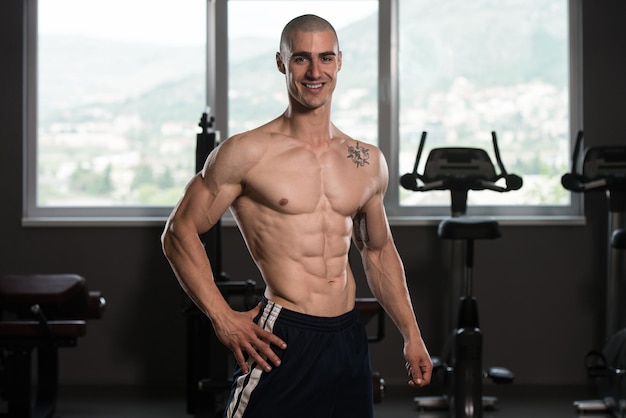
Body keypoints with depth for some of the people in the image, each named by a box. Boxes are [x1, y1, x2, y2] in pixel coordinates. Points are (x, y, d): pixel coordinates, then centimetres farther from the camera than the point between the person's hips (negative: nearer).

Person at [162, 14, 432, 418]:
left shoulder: (368, 161, 10)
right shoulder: (247, 153, -6)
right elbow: (179, 233, -3)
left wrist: (411, 334, 17)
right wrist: (223, 319, -9)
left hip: (350, 339, 5)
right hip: (283, 339, -5)